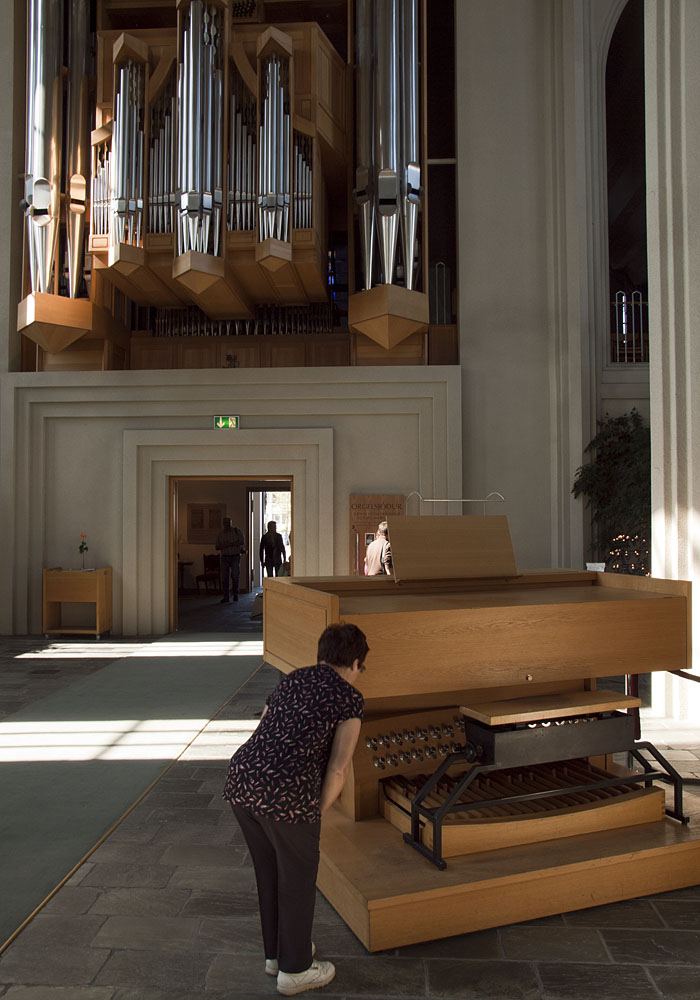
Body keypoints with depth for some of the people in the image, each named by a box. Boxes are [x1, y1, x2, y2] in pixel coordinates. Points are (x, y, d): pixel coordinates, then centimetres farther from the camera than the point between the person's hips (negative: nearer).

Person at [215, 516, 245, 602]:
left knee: (235, 576, -5)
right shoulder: (220, 534, 9)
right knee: (224, 577, -2)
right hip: (224, 557, 2)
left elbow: (242, 542, -11)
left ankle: (235, 594, 15)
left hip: (235, 557, -2)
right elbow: (217, 547, 7)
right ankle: (226, 597, 4)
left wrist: (228, 544, -14)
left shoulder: (237, 531, 0)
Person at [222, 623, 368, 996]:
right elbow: (338, 767, -6)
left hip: (241, 780, 7)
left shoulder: (290, 681, 21)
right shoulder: (350, 698, 3)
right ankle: (295, 970, 35)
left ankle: (276, 951, 45)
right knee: (298, 877, 18)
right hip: (285, 793, -7)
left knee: (269, 868, 27)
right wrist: (319, 812, 9)